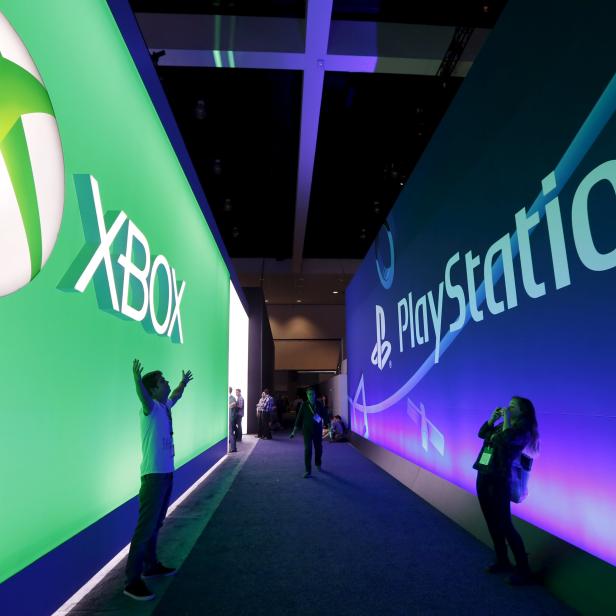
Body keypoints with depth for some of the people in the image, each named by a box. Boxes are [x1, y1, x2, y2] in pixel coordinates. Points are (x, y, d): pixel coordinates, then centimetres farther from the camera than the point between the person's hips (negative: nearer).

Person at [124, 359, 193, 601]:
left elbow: (175, 396, 33)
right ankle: (132, 581, 4)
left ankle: (150, 565, 32)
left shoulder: (165, 406, 9)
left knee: (156, 524, 19)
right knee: (146, 527, -5)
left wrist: (183, 383, 45)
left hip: (166, 473, 8)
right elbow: (143, 397, -39)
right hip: (154, 475, -8)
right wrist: (137, 379, -58)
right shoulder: (150, 408, -15)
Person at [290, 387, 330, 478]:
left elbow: (324, 416, 2)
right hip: (307, 430, -2)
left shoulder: (319, 405, -2)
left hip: (317, 430, 2)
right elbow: (299, 418, -4)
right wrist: (294, 431, -4)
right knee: (307, 450, -6)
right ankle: (308, 470, 2)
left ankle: (318, 464, 40)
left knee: (319, 448, 13)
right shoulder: (304, 405, -5)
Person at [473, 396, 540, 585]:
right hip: (483, 477, 8)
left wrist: (506, 419, -17)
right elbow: (482, 433, 14)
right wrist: (493, 418, 5)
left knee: (504, 525, -4)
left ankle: (523, 570, 9)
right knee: (492, 523, 16)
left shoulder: (523, 428, -8)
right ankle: (502, 562, 30)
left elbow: (508, 439, -27)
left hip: (498, 481, -8)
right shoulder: (502, 425, 13)